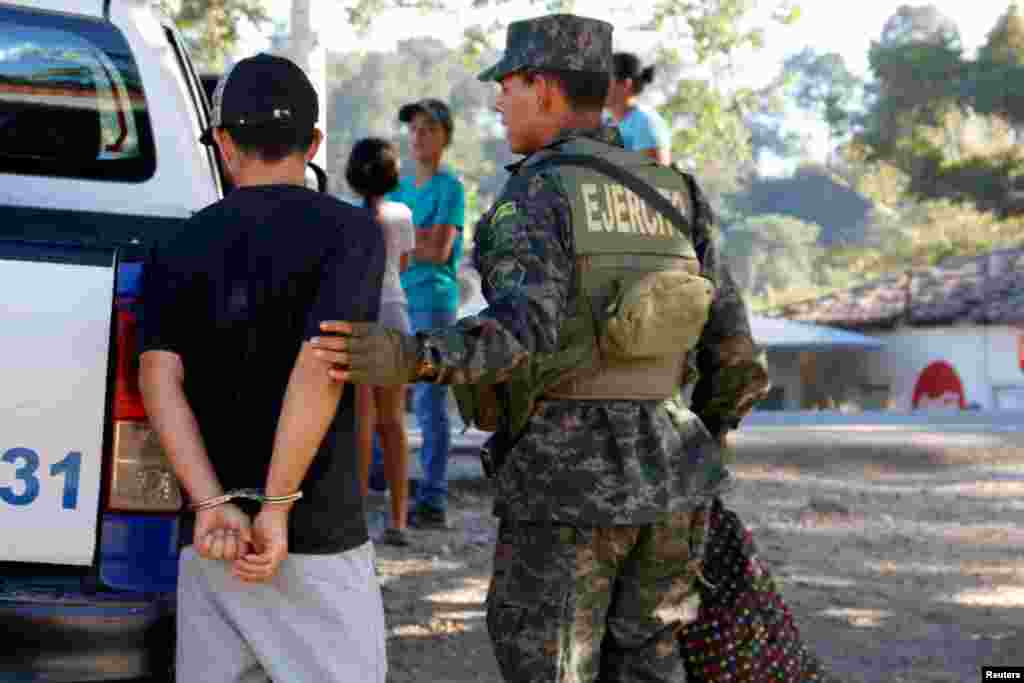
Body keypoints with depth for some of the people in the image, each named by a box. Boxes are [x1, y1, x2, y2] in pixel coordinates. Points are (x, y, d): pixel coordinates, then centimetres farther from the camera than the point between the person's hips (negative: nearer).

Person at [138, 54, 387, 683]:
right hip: (320, 538, -4)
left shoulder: (178, 250, 6)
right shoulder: (351, 231, -5)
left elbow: (160, 380, -9)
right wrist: (278, 508, -17)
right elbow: (319, 367, -19)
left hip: (212, 542, 4)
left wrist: (214, 506, -17)